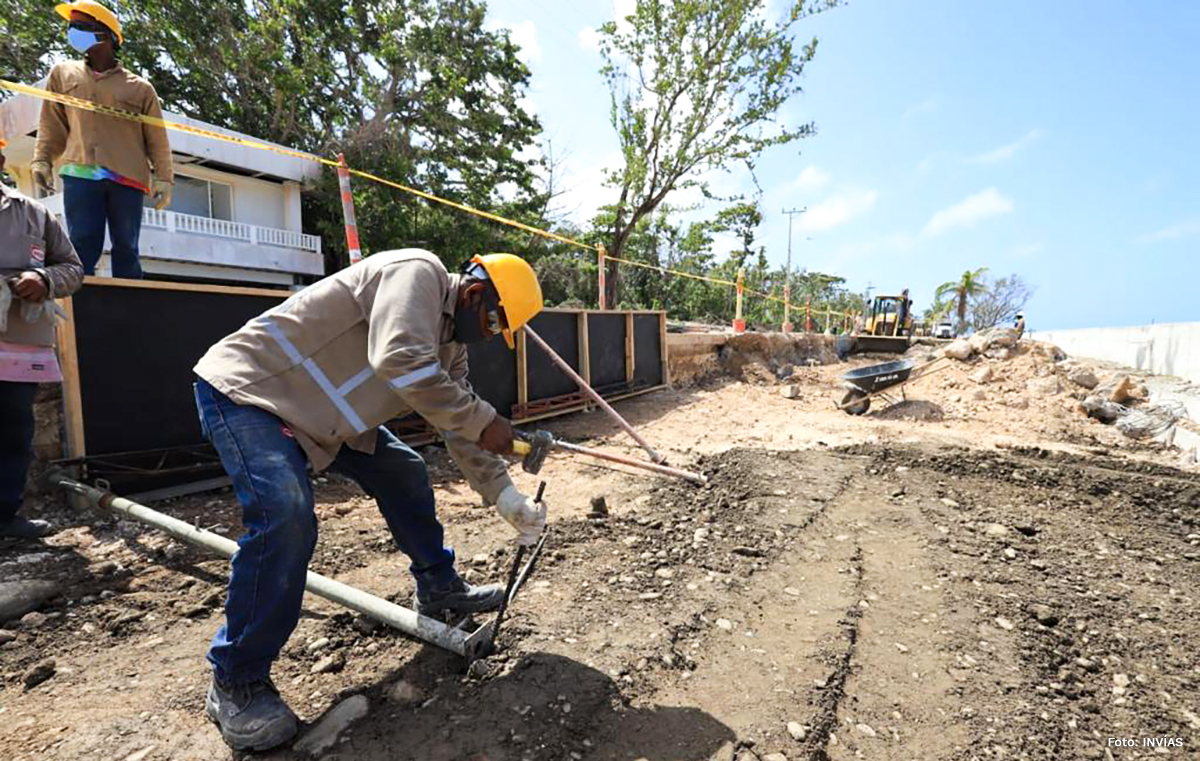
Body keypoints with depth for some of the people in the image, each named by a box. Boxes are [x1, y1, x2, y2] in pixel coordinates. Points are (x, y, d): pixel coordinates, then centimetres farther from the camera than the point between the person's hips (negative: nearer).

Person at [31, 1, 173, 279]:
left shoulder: (140, 87, 13)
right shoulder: (63, 74, 20)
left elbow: (156, 139, 9)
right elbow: (52, 125, 19)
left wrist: (163, 178, -2)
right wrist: (42, 159, 6)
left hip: (128, 178, -1)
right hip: (80, 173, 2)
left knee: (126, 248, -2)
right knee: (83, 245, -6)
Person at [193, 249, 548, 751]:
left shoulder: (449, 342, 6)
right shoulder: (418, 272, -22)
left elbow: (460, 430, 7)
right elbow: (400, 362, -40)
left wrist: (505, 497, 0)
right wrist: (483, 421, -31)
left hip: (320, 407, 10)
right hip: (245, 386, -9)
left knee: (403, 474, 9)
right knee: (286, 516, -26)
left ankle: (439, 589, 27)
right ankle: (236, 683, -5)